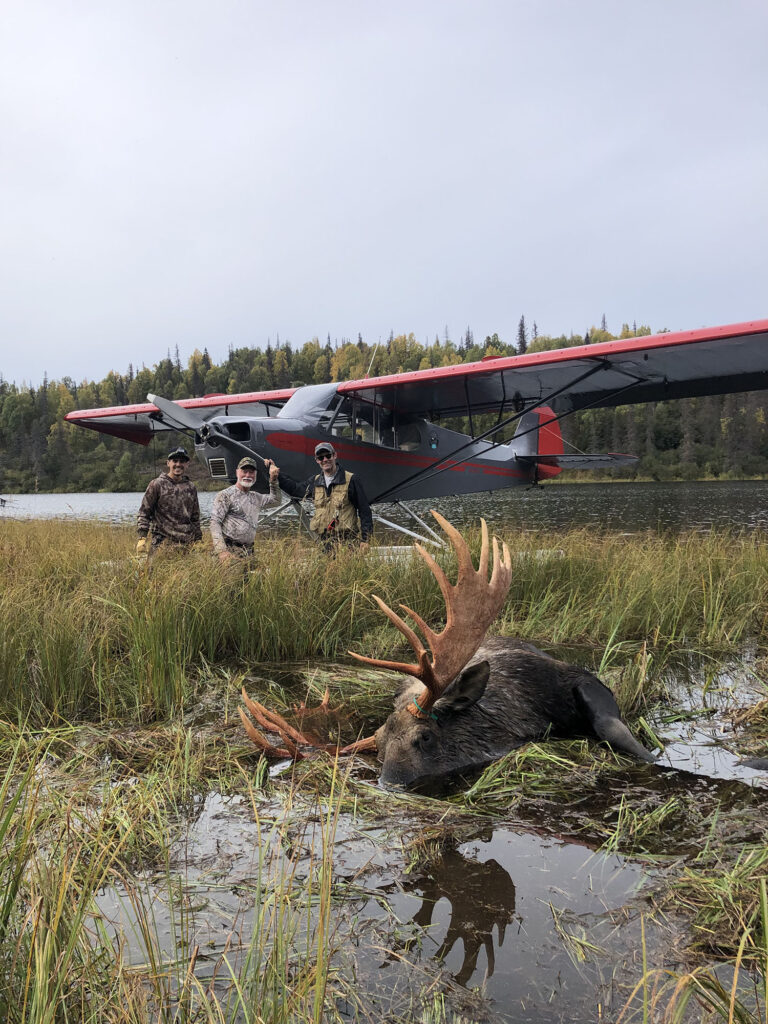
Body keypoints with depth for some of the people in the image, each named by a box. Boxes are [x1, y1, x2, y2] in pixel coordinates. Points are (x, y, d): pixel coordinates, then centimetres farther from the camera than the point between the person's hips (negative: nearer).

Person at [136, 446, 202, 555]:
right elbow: (144, 512, 0)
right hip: (161, 542, -4)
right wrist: (142, 537, -9)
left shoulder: (191, 487, 14)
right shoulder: (156, 484, 1)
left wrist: (198, 541, 16)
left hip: (186, 544, 4)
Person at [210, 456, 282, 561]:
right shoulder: (225, 495, -2)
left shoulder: (256, 497, 18)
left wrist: (273, 479, 18)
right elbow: (215, 522, -9)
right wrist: (221, 551, -20)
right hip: (230, 549, -6)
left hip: (248, 551, 6)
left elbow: (276, 500, 32)